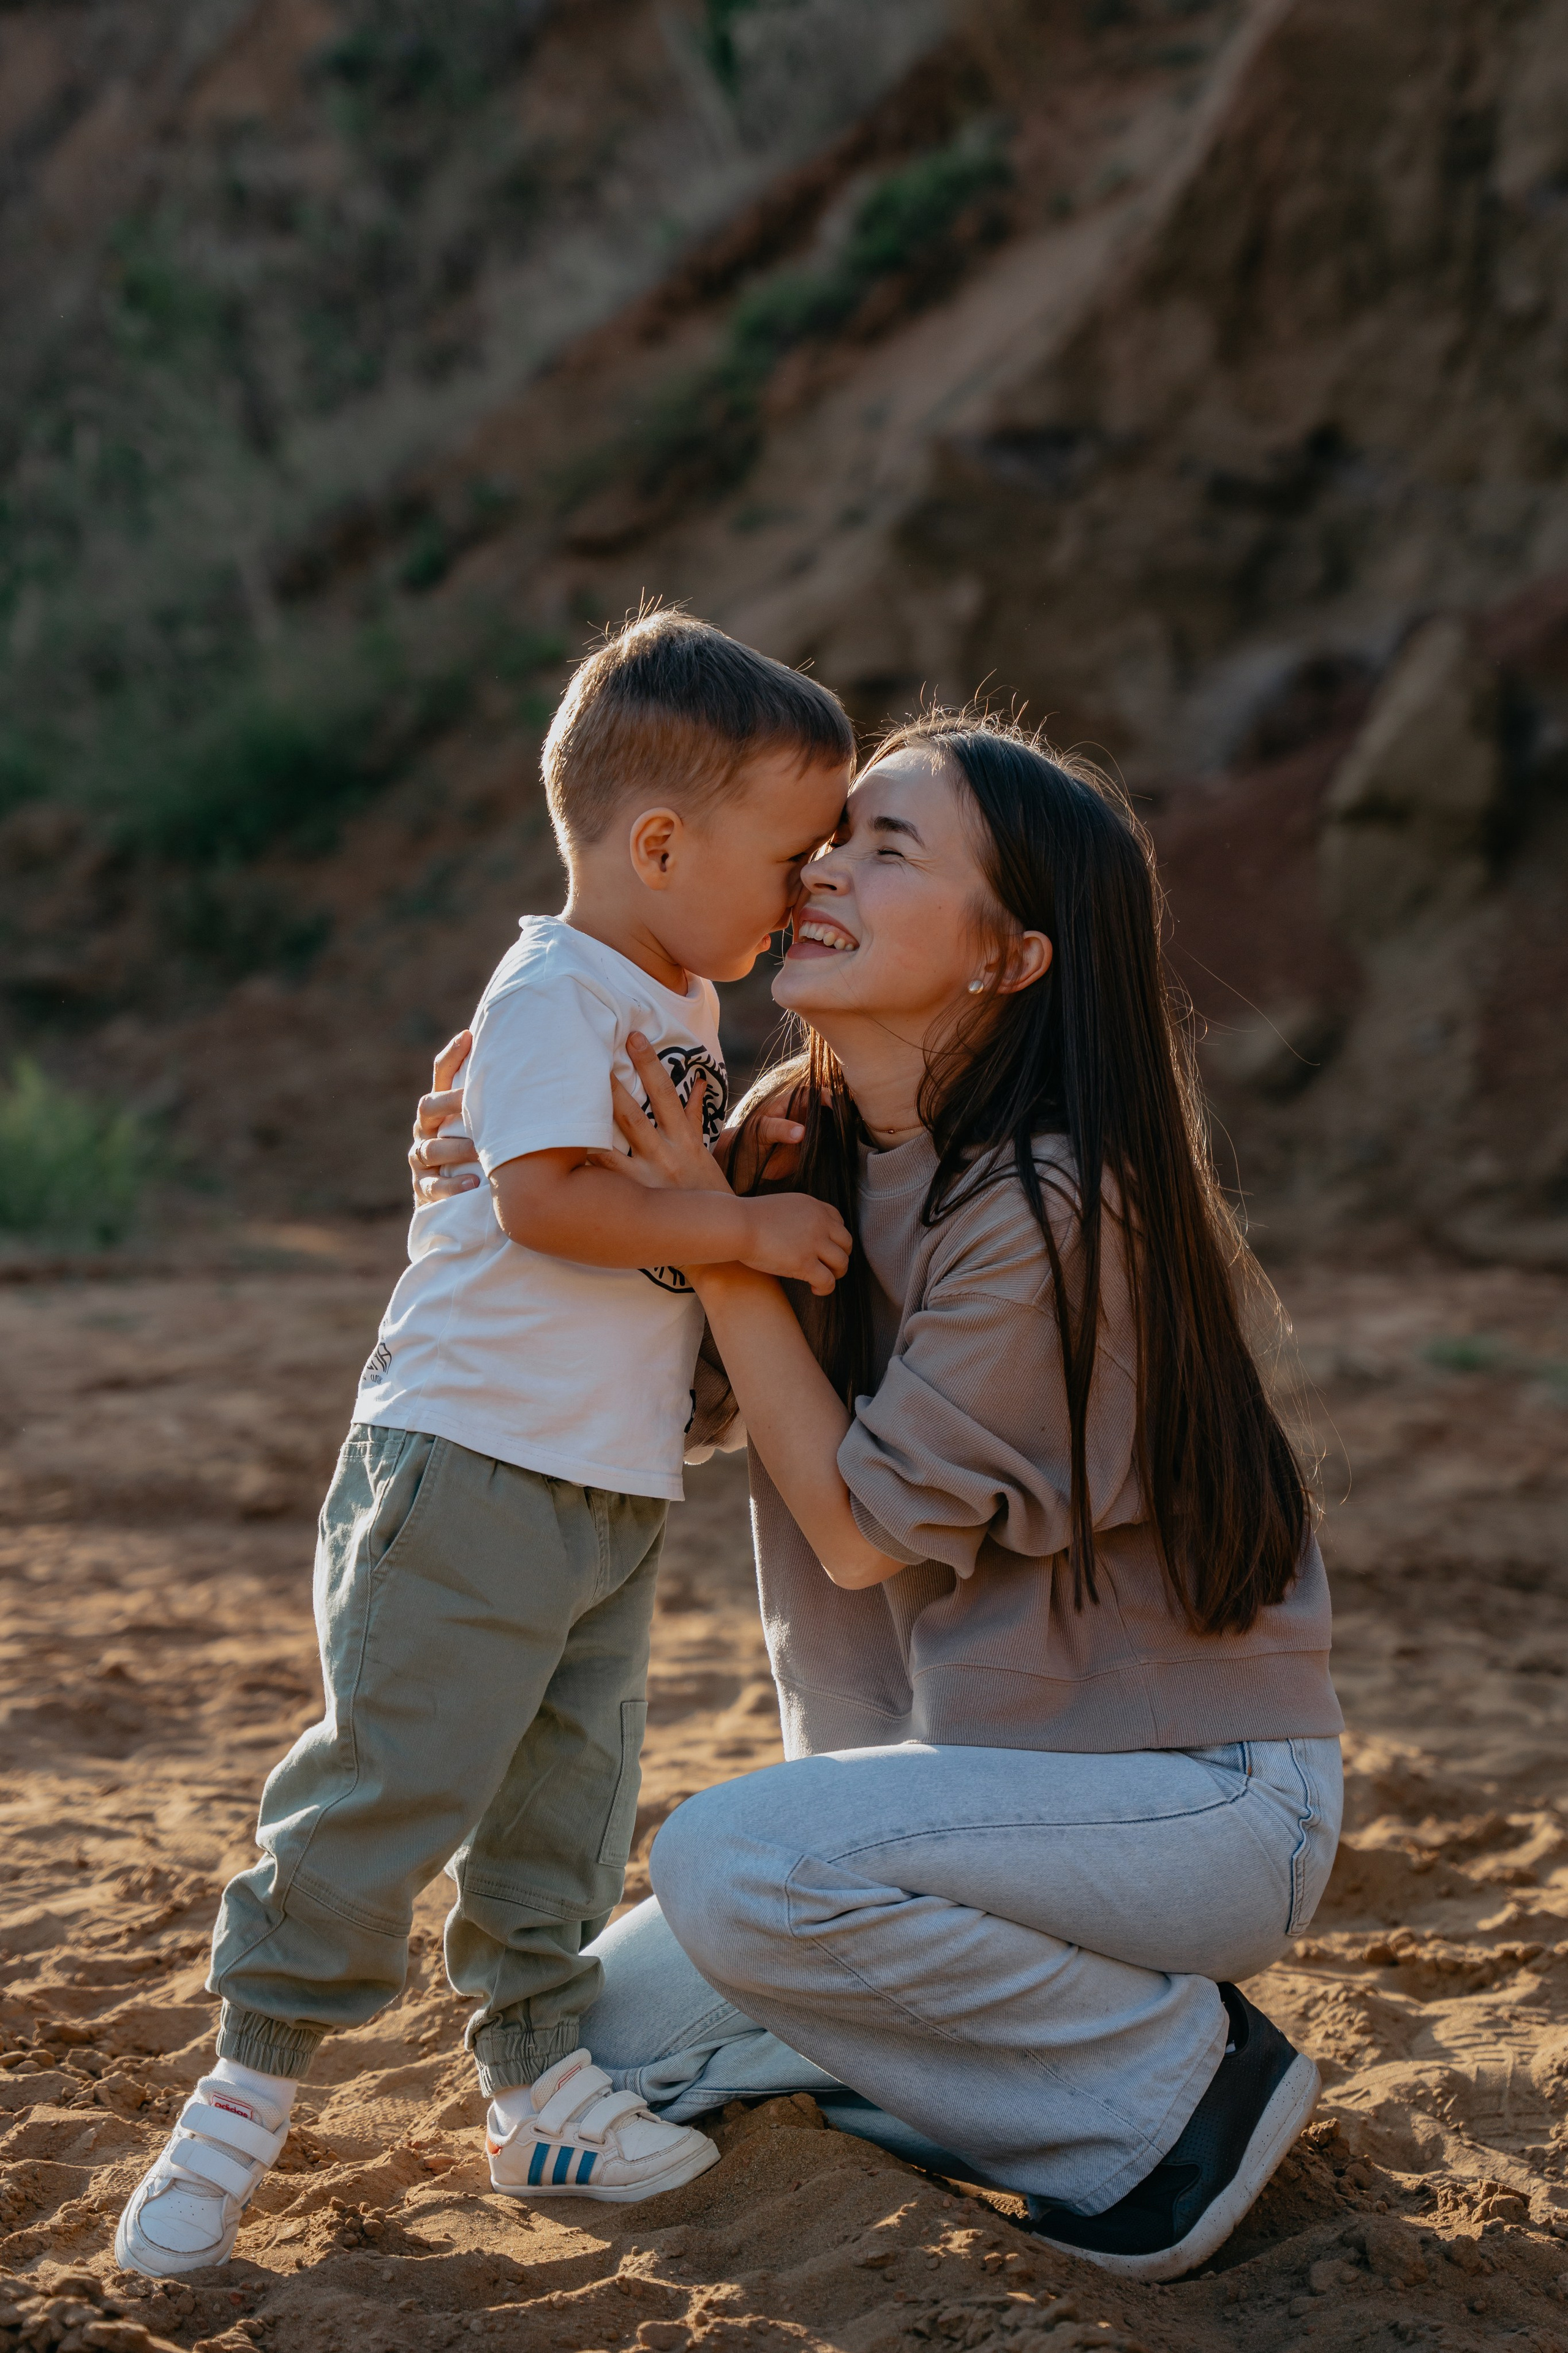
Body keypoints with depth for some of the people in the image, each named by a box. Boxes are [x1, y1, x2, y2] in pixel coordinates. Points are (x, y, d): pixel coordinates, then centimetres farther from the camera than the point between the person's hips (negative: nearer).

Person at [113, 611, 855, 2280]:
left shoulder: (685, 1003, 14)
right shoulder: (554, 994, -15)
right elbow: (547, 1197, -27)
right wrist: (747, 1226, -23)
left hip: (612, 1490, 9)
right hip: (470, 1464, -9)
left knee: (567, 1798, 13)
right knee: (389, 1783, -5)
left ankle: (537, 2081, 24)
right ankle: (246, 2094, 6)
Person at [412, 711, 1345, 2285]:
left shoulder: (1049, 1205, -25)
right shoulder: (802, 1139, 0)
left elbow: (865, 1529, -19)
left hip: (1198, 1797, -8)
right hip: (982, 1767, 8)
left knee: (735, 1860, -29)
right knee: (622, 2034, 3)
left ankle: (1176, 2077, -9)